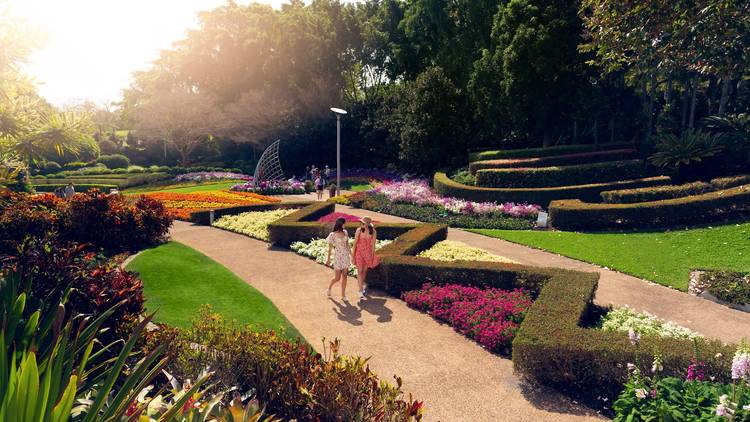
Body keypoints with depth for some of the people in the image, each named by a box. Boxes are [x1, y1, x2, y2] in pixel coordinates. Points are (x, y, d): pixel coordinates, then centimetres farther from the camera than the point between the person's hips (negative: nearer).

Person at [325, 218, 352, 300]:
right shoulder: (333, 235, -12)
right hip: (338, 257, -5)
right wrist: (328, 259, -1)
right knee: (337, 278, 2)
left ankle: (343, 295, 16)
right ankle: (329, 287, 31)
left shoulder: (345, 232, 3)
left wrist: (351, 255, 13)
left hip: (346, 256, 5)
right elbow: (330, 247, -5)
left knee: (344, 276, 7)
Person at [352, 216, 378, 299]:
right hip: (359, 252, -2)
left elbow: (373, 245, -4)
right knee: (360, 271, -5)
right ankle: (361, 291, -1)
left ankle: (363, 284, 43)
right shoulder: (359, 231, -15)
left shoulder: (373, 232, -12)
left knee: (365, 270, 16)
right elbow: (355, 243, -8)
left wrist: (372, 255, -1)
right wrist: (353, 255, -5)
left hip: (368, 252, 2)